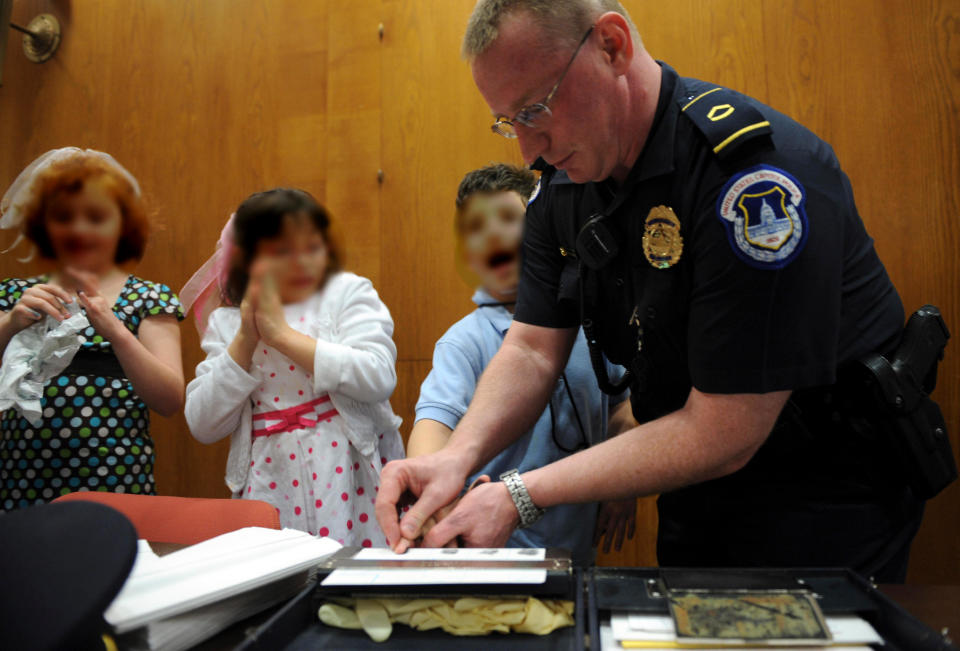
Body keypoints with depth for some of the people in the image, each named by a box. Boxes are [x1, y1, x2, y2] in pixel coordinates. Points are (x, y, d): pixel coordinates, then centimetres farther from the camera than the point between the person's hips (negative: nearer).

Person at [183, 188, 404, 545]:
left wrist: (282, 333, -10)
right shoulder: (226, 323, 10)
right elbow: (202, 426, 2)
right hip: (270, 486, 2)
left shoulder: (348, 292, 4)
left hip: (349, 481, -1)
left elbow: (379, 377, -13)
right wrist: (245, 340, -7)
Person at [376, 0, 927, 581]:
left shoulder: (758, 170, -30)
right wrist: (458, 458, -24)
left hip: (822, 499, -6)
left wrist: (520, 496, -27)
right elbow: (533, 349, -5)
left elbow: (724, 434, -29)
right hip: (694, 500, 7)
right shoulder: (564, 181, -5)